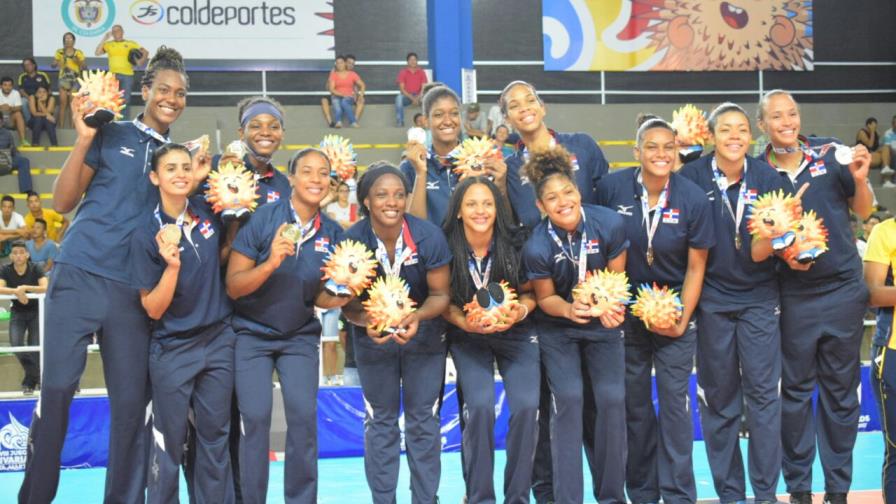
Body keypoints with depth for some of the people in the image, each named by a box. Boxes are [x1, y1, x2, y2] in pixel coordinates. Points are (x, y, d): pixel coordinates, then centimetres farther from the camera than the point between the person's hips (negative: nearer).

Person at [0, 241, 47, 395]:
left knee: (35, 347, -7)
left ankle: (30, 380, 15)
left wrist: (24, 288, -36)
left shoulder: (35, 269, -15)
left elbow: (46, 288, -28)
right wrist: (16, 291, -38)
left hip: (36, 311, -1)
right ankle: (36, 376, 6)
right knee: (16, 344, -16)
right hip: (17, 312, 1)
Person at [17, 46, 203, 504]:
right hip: (79, 275, -3)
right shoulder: (111, 135, 3)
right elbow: (63, 203, -1)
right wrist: (83, 140, -9)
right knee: (57, 387, -5)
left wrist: (195, 182, -2)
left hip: (133, 289, 3)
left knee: (131, 401, 4)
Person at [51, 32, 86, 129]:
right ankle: (61, 125, -1)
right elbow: (52, 64, 3)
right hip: (63, 79, 0)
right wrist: (56, 63, -19)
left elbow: (85, 66, 2)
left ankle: (72, 125, 1)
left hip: (75, 80, 0)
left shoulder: (78, 53, 4)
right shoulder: (59, 52, 6)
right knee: (63, 103, -4)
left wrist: (78, 61, -17)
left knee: (73, 103, -2)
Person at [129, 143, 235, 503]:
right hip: (173, 349, -3)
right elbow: (153, 309, -12)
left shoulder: (207, 211, -3)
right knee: (169, 442, 7)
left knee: (215, 436, 11)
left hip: (219, 341, 3)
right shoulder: (146, 234, -13)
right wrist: (172, 266, -28)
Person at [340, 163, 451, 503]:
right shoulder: (351, 240, -21)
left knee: (423, 421, 5)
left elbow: (440, 294, -14)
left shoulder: (429, 236, -22)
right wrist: (367, 322, -34)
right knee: (381, 421, 11)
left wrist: (417, 317, -33)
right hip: (373, 335, 1)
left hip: (423, 332, 0)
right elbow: (348, 303, -13)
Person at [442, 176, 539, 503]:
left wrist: (520, 312, -21)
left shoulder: (515, 243, -14)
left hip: (516, 334, 1)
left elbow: (529, 292, 0)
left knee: (526, 406, -16)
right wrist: (464, 322, -22)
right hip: (468, 338, -1)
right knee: (480, 407, -20)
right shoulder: (448, 246, -16)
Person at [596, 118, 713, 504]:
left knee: (674, 401, -2)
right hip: (626, 308, 2)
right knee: (634, 402, 9)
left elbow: (696, 267, -5)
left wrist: (682, 321, -9)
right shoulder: (612, 187, -10)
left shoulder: (693, 199, -12)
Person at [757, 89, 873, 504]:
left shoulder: (830, 152, -1)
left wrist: (860, 179, -12)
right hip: (794, 295, 0)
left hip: (844, 289, 1)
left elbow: (863, 212, 7)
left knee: (840, 390, 9)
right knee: (796, 390, 7)